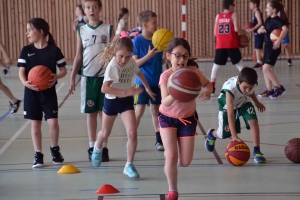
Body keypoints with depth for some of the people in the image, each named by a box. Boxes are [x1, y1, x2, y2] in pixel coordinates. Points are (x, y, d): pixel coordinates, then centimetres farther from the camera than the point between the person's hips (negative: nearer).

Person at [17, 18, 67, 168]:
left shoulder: (54, 50, -6)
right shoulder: (26, 51, 0)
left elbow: (64, 70, -1)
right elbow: (21, 71, -3)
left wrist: (56, 77, -22)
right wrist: (25, 82, -23)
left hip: (49, 92, -2)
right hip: (32, 92, 2)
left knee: (53, 122, -5)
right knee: (35, 123, 6)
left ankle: (54, 149, 22)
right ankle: (38, 154, 18)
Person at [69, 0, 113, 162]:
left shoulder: (108, 29, -1)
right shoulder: (81, 30, 4)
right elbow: (78, 56, 8)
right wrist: (72, 78, 5)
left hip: (105, 76, -1)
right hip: (88, 77, 1)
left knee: (104, 113, 2)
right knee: (91, 113, 7)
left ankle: (104, 147, 9)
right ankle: (92, 147, 14)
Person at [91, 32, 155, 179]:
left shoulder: (131, 62, -11)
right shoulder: (112, 66, -27)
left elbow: (139, 73, 14)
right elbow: (104, 88, -38)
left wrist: (147, 88, 20)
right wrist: (126, 92, -44)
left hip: (127, 101, 3)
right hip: (112, 101, -3)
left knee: (132, 133, -14)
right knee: (105, 133, 18)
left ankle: (129, 165, -1)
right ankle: (97, 149, 53)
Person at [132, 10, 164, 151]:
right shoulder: (137, 41, -11)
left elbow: (163, 59, 8)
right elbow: (134, 63, -14)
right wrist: (148, 56, -26)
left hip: (156, 81, 4)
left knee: (155, 110, 11)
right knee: (139, 111, -5)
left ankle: (159, 139, 18)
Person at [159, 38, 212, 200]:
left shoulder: (193, 71, -20)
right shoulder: (165, 76, -25)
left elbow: (207, 83, -2)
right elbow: (165, 103, -35)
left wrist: (208, 91, -25)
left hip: (188, 118, 2)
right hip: (168, 117, -2)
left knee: (185, 162, 1)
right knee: (171, 156, -15)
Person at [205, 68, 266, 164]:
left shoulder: (253, 84, -30)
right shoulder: (230, 88, -45)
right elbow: (230, 114, -46)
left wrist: (257, 103, 12)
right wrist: (234, 135, -49)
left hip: (243, 102, 3)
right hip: (227, 105, -3)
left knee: (253, 121, -22)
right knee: (224, 134, 3)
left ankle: (256, 151, -12)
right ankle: (212, 134, 41)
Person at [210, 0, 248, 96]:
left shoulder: (218, 16, 9)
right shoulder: (233, 15, -2)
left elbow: (215, 32, 9)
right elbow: (236, 29, -14)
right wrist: (245, 32, 3)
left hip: (220, 45, 3)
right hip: (232, 45, -3)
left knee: (216, 66, 13)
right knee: (240, 65, 6)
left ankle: (211, 88, 6)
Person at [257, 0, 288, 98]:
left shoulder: (277, 20, -16)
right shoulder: (268, 20, 11)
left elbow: (285, 28, -34)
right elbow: (259, 30, 15)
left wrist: (279, 41, -39)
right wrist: (261, 29, -9)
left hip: (274, 47, -9)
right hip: (267, 46, 9)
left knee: (266, 68, -16)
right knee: (265, 69, 9)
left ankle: (279, 88, -6)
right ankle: (269, 91, 16)